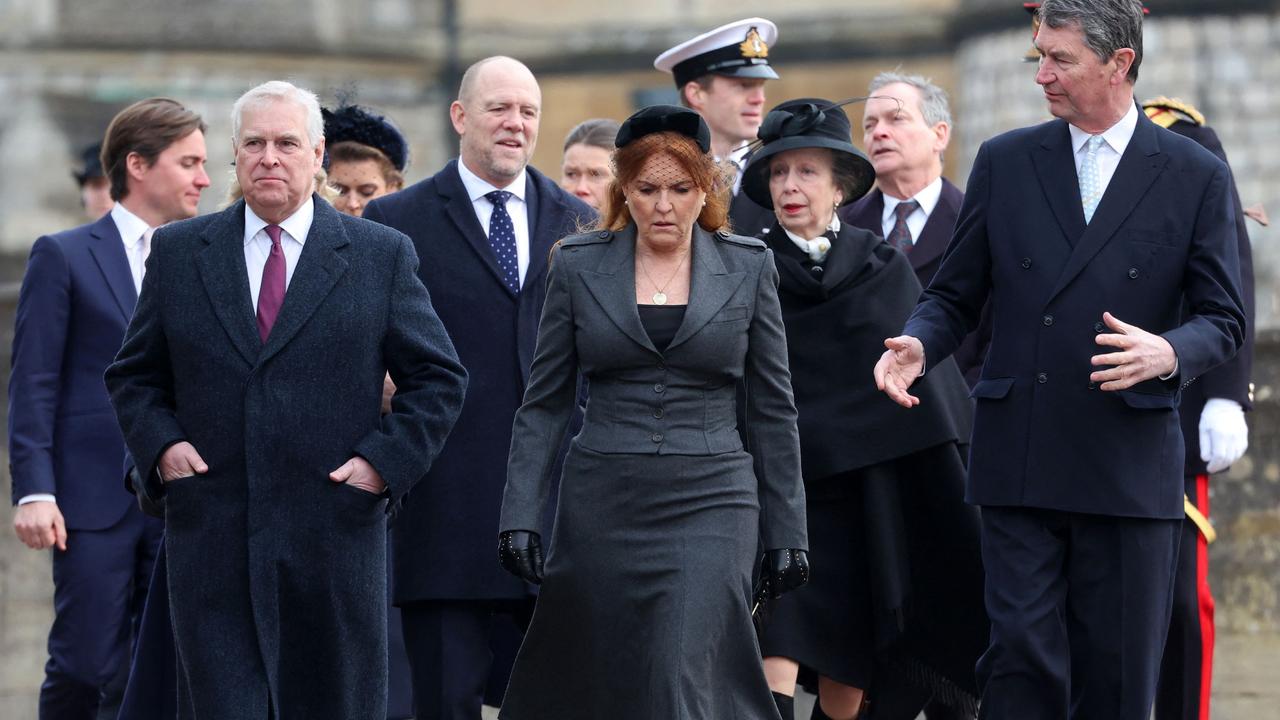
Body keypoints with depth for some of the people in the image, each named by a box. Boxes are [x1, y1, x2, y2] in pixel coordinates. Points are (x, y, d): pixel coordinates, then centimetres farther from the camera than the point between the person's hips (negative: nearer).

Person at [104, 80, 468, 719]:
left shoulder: (381, 255, 5)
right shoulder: (179, 253, 10)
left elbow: (439, 378, 8)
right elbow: (133, 376, 17)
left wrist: (386, 461, -5)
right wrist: (160, 444, -1)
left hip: (334, 542, 0)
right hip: (211, 540, 0)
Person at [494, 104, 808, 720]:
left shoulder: (748, 267, 4)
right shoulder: (579, 265, 4)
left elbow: (772, 408, 7)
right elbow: (544, 403, 6)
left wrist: (786, 530, 4)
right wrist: (520, 514, -3)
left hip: (710, 506, -2)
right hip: (603, 502, 2)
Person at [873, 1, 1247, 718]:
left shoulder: (1197, 175, 3)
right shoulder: (1005, 162, 9)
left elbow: (1224, 318, 3)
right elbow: (956, 295, 13)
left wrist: (1169, 353, -19)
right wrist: (917, 345, -9)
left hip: (1131, 464, -1)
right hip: (1020, 462, 1)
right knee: (1022, 657, -5)